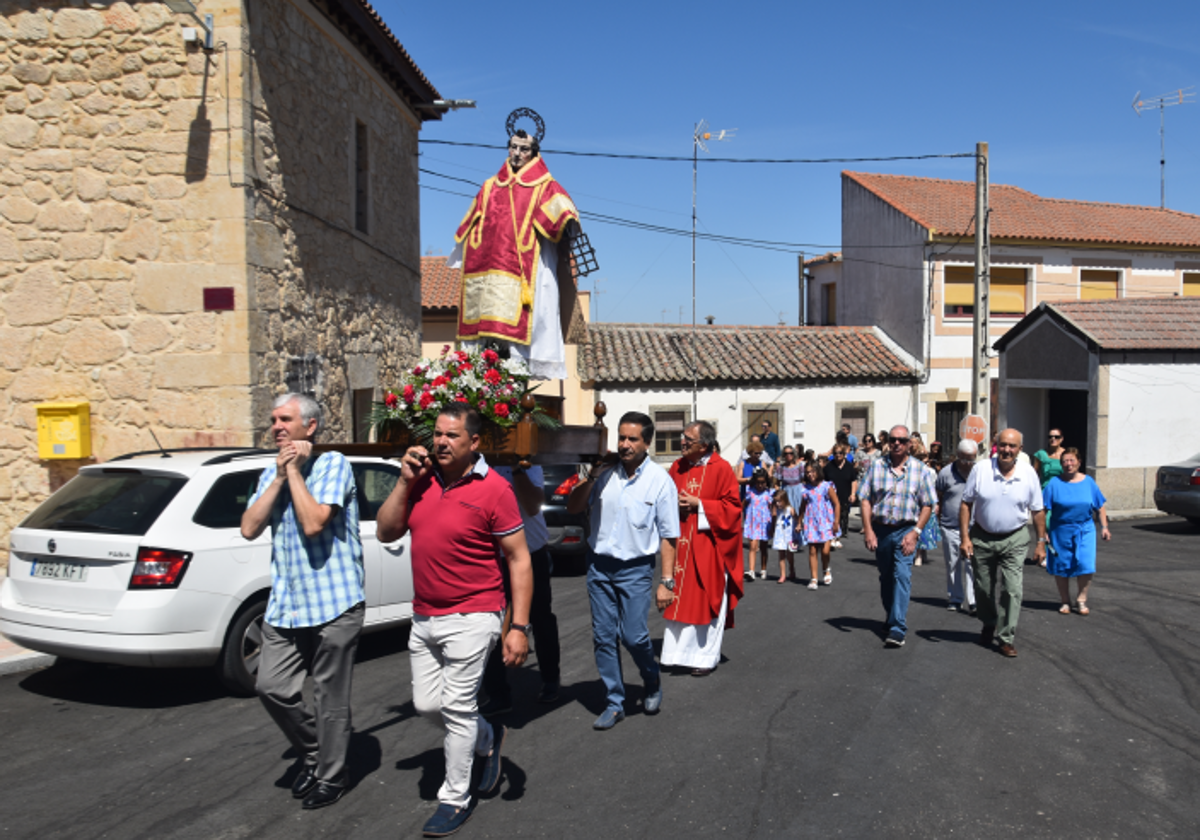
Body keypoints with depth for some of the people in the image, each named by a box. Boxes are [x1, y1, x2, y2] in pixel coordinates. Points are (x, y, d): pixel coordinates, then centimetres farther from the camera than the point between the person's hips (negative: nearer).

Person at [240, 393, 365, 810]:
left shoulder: (333, 464, -9)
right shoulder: (271, 474, 12)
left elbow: (312, 523, -22)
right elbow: (249, 528, -1)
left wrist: (295, 470, -14)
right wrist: (280, 476, -7)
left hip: (333, 604, -6)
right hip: (285, 604, 6)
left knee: (331, 698, 5)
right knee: (272, 687, 5)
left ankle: (330, 778, 24)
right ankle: (312, 754, 30)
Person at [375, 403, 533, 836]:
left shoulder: (493, 489, -13)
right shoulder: (423, 479, 4)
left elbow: (519, 560, -12)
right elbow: (386, 532, 5)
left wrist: (519, 627, -17)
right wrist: (404, 481, -7)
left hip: (470, 619, -6)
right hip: (424, 618, 7)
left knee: (458, 708, 1)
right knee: (426, 704, 13)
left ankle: (456, 798, 21)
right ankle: (488, 738, 40)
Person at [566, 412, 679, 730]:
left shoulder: (660, 480, -5)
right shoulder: (605, 472, 0)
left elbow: (668, 536, -4)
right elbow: (573, 508, 3)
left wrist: (665, 582, -8)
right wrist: (591, 478, -11)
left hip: (636, 568, -3)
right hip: (599, 564, 3)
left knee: (634, 635, -6)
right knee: (603, 636, 6)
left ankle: (653, 683, 25)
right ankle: (614, 704, 20)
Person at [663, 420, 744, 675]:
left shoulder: (721, 469, -9)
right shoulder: (677, 467, 6)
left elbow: (732, 506, -9)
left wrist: (698, 504, -16)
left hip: (708, 546, -5)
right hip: (681, 544, 5)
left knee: (707, 601, 5)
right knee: (679, 599, 8)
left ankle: (707, 657, 17)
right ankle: (678, 652, 20)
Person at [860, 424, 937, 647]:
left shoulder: (921, 470, 0)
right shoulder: (876, 466, 3)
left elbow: (927, 505, -1)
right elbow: (865, 499, 1)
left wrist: (915, 532, -11)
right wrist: (868, 530, -7)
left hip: (906, 530, -3)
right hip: (880, 530, 3)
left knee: (902, 575, -14)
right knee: (886, 578, 14)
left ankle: (898, 629, -16)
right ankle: (892, 619, 33)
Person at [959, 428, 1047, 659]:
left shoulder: (1028, 473, -4)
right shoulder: (980, 469, -8)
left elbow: (1038, 511, 4)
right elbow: (966, 504, -4)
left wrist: (1041, 542, 2)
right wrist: (965, 537, -9)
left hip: (1014, 539, 0)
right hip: (982, 537, 1)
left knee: (1013, 590, -7)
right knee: (983, 589, 12)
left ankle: (1006, 638, 4)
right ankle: (989, 625, 38)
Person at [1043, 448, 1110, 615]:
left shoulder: (1088, 482, 4)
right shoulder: (1054, 483, -4)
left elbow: (1100, 507, 11)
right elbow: (1043, 509, -4)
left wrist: (1104, 527, 7)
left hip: (1085, 530, 1)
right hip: (1061, 531, -1)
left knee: (1085, 565, -10)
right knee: (1061, 567, 7)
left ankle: (1081, 599, 9)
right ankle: (1065, 601, 22)